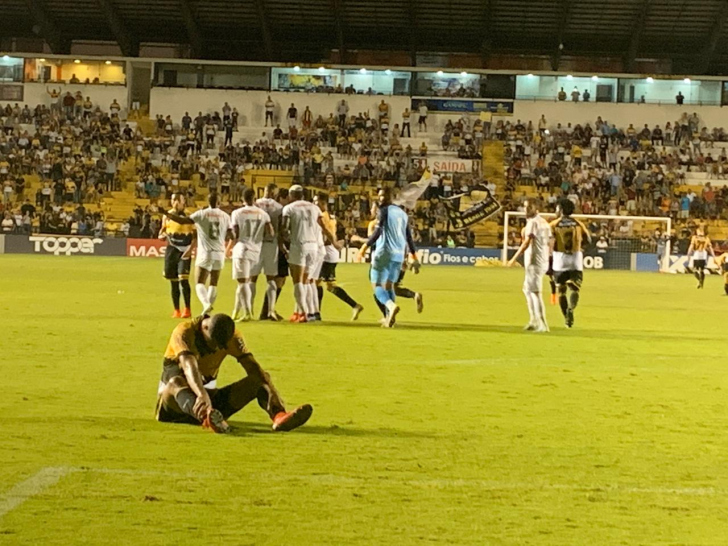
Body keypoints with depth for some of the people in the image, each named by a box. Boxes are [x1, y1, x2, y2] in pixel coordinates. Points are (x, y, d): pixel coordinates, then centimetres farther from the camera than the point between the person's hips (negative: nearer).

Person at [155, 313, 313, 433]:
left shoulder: (233, 337, -5)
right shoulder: (184, 332, -21)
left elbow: (253, 367, -15)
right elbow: (189, 368, -39)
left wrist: (272, 392, -32)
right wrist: (202, 395, -57)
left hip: (209, 397, 5)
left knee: (258, 381, -15)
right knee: (176, 382, -42)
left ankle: (279, 416, -46)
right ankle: (206, 418, -73)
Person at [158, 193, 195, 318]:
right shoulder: (167, 216, 8)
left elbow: (195, 235, -3)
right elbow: (162, 231, 17)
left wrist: (190, 249, -16)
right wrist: (162, 236, -7)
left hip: (184, 251, -4)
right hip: (171, 250, 4)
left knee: (183, 279, -15)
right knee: (173, 282, 6)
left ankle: (187, 309, -3)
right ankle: (176, 311, 15)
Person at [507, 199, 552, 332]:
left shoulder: (533, 222, -12)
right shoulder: (545, 223, 15)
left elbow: (527, 242, -20)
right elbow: (549, 242, 16)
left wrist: (514, 258, -21)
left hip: (534, 261, -9)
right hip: (543, 261, 9)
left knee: (535, 291, -6)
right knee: (527, 289, 18)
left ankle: (542, 324, -7)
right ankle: (534, 321, 18)